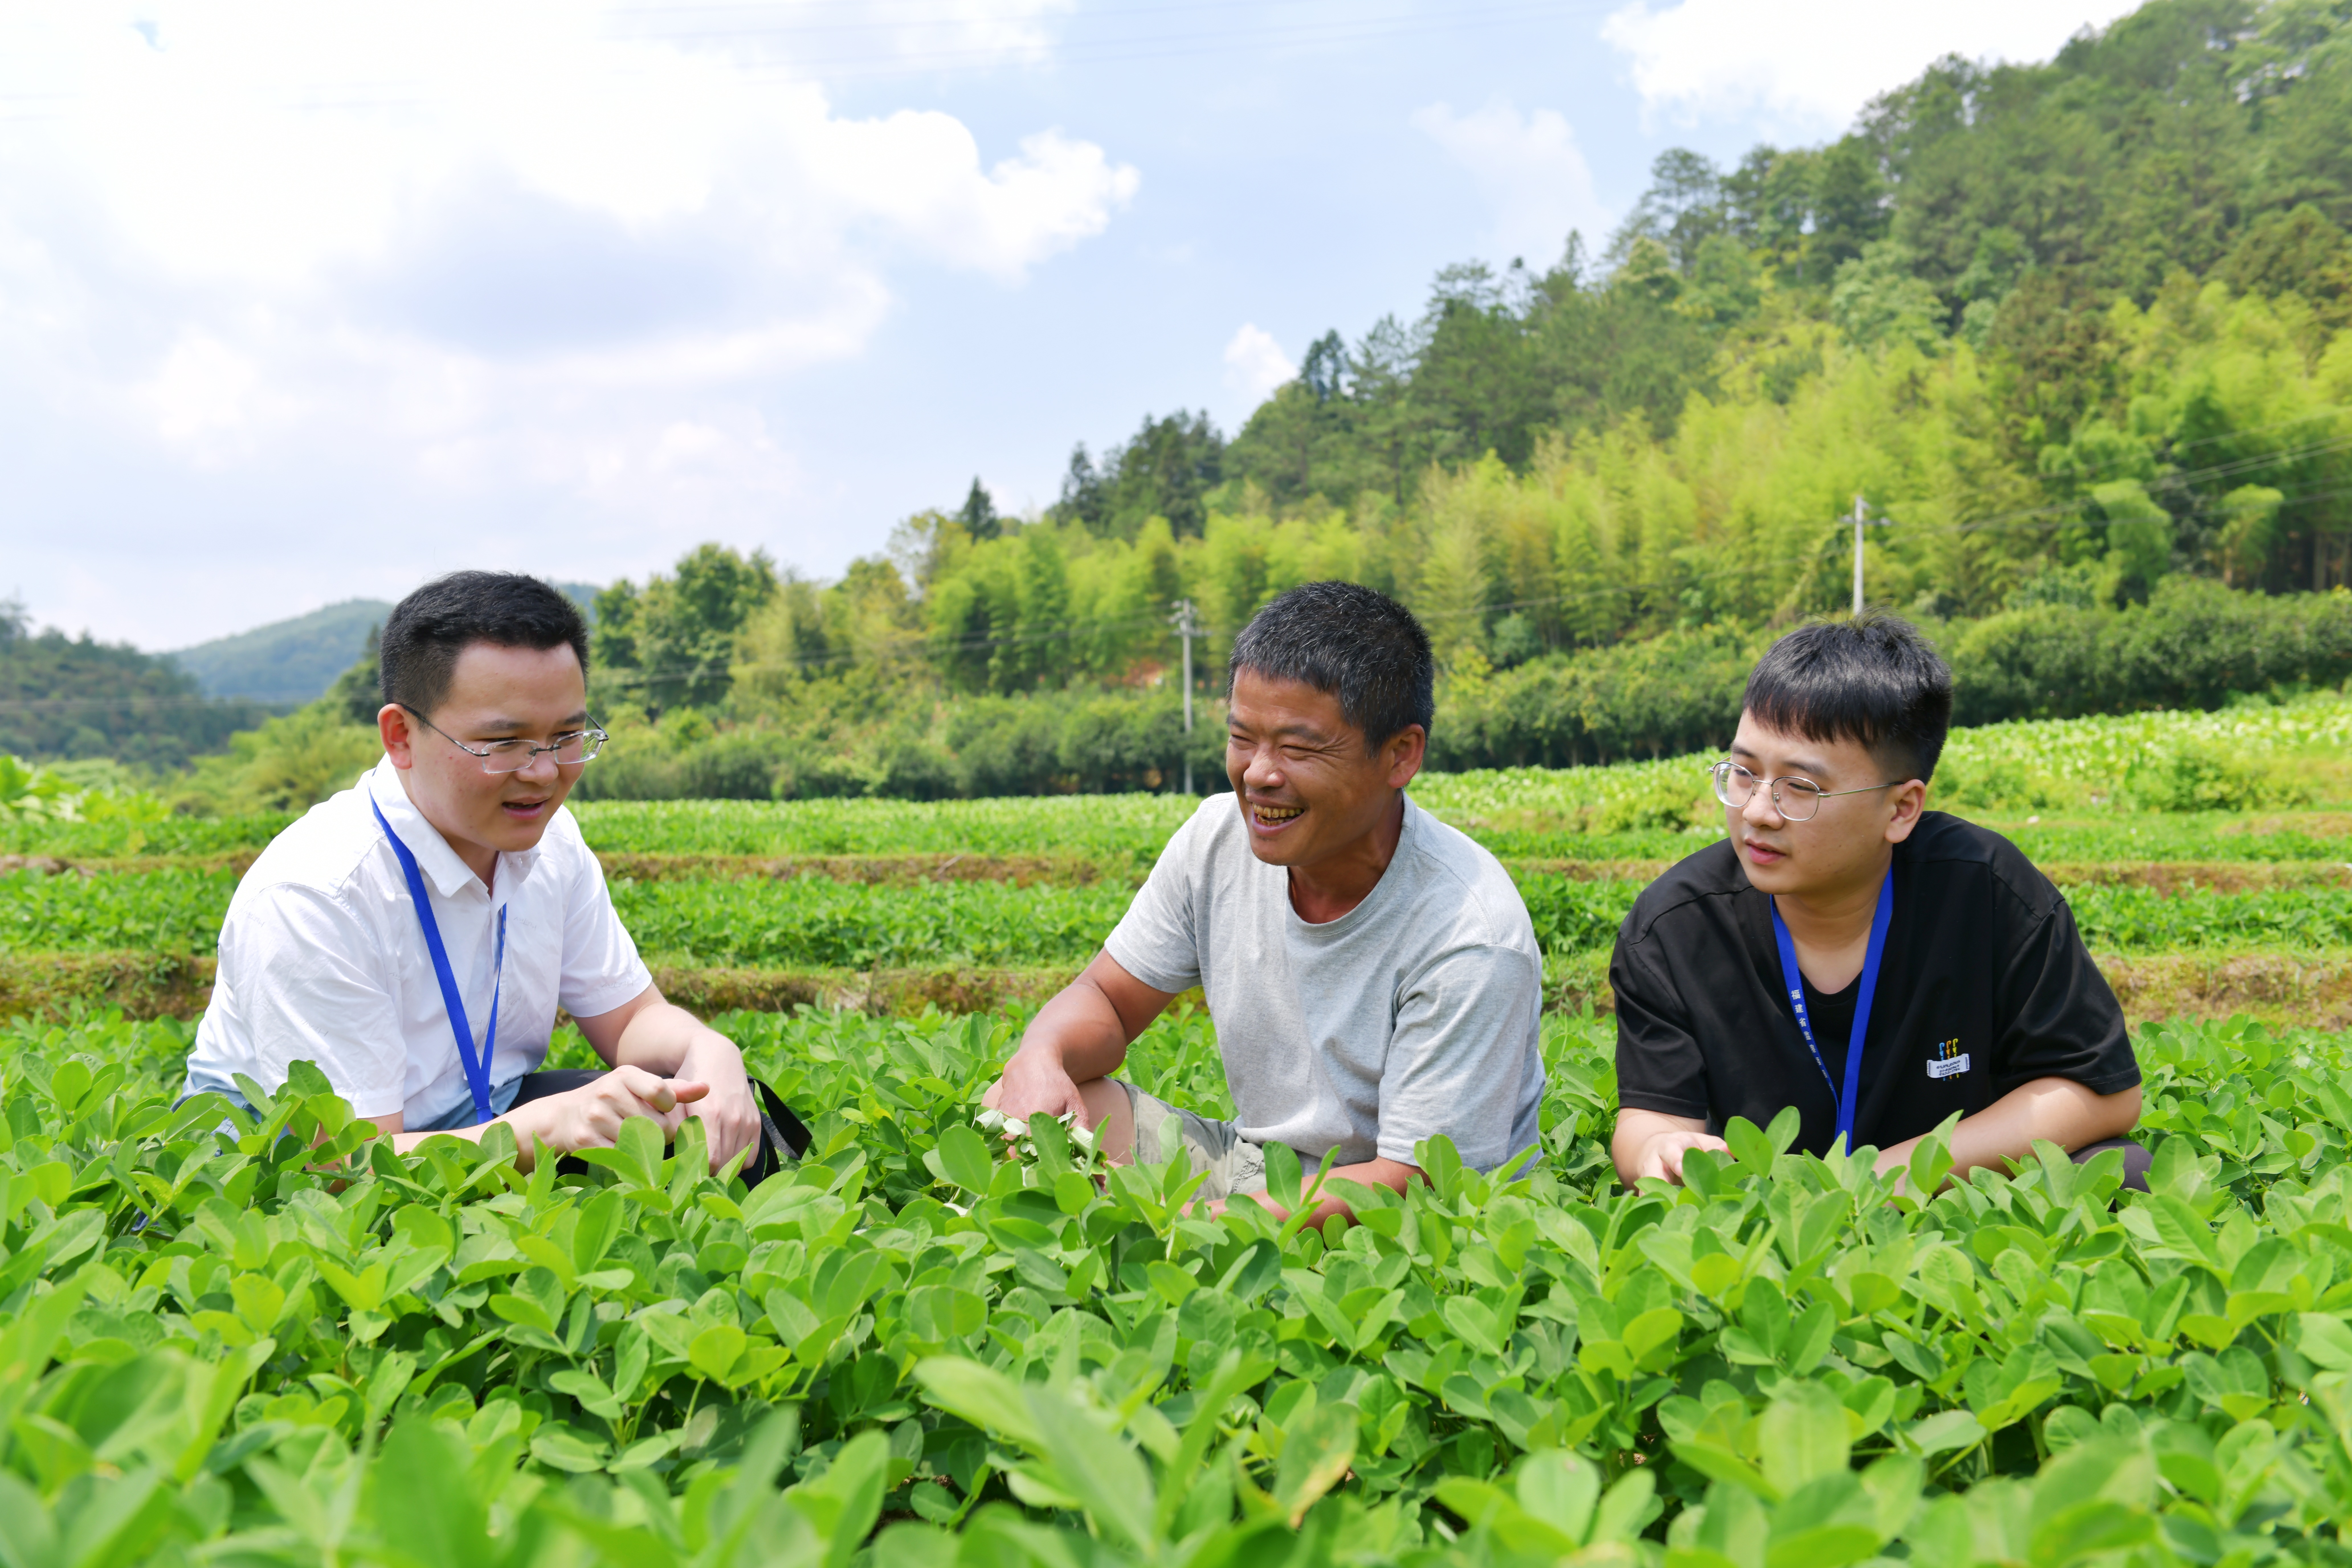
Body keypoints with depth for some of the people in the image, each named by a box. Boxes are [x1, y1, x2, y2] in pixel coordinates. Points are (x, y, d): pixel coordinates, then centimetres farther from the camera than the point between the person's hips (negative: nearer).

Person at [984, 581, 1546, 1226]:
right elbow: (1106, 1001, 3)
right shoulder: (1220, 837, -7)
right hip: (1246, 1164, 6)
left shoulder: (1469, 937, -25)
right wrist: (1042, 1055, -22)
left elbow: (1418, 1181, -23)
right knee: (1019, 1108, -13)